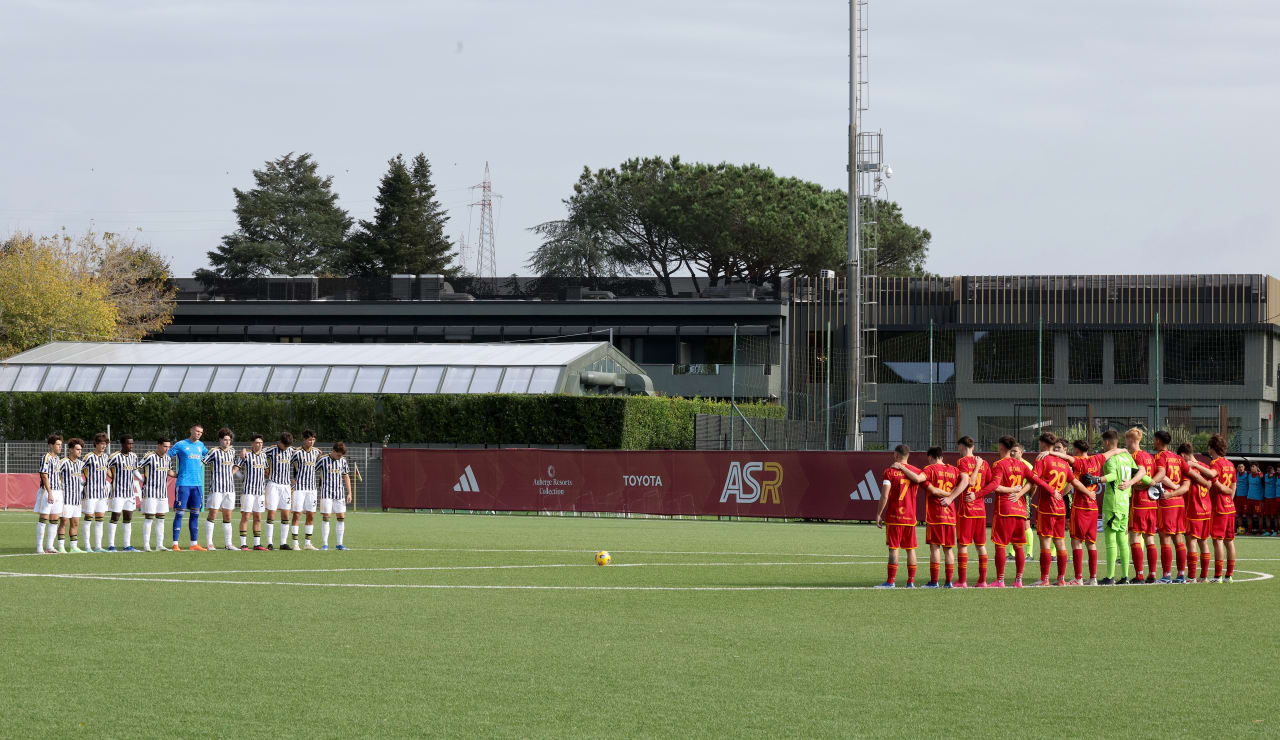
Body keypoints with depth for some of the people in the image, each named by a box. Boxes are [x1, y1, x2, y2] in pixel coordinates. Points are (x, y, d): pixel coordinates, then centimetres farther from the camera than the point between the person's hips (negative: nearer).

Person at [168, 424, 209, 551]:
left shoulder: (200, 445, 13)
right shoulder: (181, 445, -3)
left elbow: (208, 453, 34)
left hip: (197, 484, 6)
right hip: (183, 483, -6)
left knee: (195, 514, 6)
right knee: (179, 513, -6)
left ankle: (194, 543, 10)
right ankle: (175, 544, -5)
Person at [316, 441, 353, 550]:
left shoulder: (342, 461, 7)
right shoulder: (323, 461, -6)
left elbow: (346, 477, 15)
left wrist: (349, 493, 11)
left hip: (339, 494, 4)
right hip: (326, 494, -4)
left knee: (341, 517, 1)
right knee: (326, 517, -5)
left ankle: (339, 544, 6)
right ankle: (324, 544, -1)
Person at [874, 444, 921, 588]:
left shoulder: (890, 471, -5)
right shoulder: (916, 471, 6)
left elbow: (885, 496, -10)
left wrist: (879, 514, -4)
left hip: (894, 516, -4)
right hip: (910, 516, 4)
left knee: (893, 548, -4)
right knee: (910, 548, 8)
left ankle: (891, 581, -7)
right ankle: (911, 581, 6)